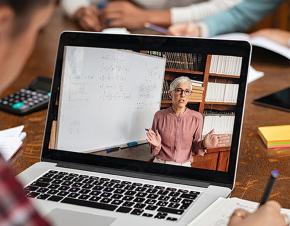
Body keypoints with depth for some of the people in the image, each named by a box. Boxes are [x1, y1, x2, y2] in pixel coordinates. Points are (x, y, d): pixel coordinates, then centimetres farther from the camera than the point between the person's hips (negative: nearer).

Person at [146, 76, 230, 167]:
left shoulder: (197, 117, -6)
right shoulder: (159, 115, -6)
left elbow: (195, 149, 3)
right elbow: (155, 152, 0)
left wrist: (203, 145, -14)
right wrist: (157, 145, -19)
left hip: (184, 166, 0)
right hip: (160, 163, 1)